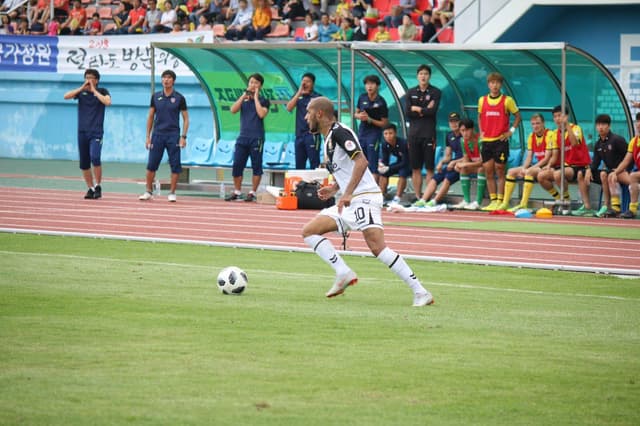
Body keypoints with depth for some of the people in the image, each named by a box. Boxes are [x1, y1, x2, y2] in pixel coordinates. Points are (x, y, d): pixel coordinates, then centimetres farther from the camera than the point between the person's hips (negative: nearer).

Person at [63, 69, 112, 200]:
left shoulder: (102, 91, 2)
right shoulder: (81, 91, 8)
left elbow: (107, 102, -18)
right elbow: (66, 96, -6)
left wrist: (94, 91, -12)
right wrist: (82, 88, -12)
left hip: (96, 132, -4)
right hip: (82, 132, 4)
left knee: (95, 157, -23)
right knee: (84, 163, 4)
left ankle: (98, 186, -10)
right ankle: (90, 189, 16)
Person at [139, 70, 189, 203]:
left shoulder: (179, 98, 0)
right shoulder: (156, 97, 6)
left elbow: (185, 118, 2)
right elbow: (150, 117, 11)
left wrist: (183, 136, -7)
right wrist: (148, 136, 6)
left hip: (173, 135, -2)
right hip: (157, 135, 2)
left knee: (175, 165, -2)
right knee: (151, 165, 1)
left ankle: (172, 193, 6)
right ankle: (148, 192, 10)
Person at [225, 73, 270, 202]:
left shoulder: (263, 101, 4)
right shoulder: (243, 100, 13)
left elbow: (261, 114, -15)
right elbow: (233, 110, -2)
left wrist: (255, 97, -8)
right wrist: (244, 96, -4)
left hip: (256, 138, -4)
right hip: (243, 137, 4)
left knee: (256, 166, -2)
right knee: (237, 165, 1)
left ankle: (252, 193, 2)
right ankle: (237, 192, 9)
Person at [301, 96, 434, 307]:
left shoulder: (339, 132, -10)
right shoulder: (328, 138, 20)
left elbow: (361, 161, -23)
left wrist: (347, 193, -29)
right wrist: (333, 188, 15)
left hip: (364, 198, -10)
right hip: (349, 203, 10)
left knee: (377, 247, -23)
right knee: (309, 231, 4)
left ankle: (420, 293, -23)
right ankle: (344, 274, -2)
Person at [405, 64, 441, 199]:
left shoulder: (435, 92, 2)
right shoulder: (411, 92, 11)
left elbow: (433, 111, -11)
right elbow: (407, 112, -1)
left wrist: (417, 109, -5)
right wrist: (425, 110, -7)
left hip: (429, 134, -3)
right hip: (414, 133, 3)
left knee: (430, 167, -5)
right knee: (415, 168, 4)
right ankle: (417, 196, 8)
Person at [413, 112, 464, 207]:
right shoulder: (449, 136, 14)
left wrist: (454, 162, -20)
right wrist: (441, 162, -3)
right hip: (453, 163, 7)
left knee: (448, 177, -31)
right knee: (435, 178, -13)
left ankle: (435, 201, -35)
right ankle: (423, 200, -25)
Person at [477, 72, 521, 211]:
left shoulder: (507, 100, -3)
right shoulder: (482, 100, 8)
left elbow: (518, 116, 5)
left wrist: (511, 131, -5)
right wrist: (481, 131, 9)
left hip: (501, 140, -4)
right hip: (486, 140, 4)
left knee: (500, 172, -3)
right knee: (488, 172, 4)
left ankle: (500, 201, 0)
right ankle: (493, 201, 9)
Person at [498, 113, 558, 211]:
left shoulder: (549, 135, -14)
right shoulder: (531, 136, 9)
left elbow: (547, 158, -19)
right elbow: (529, 157, 10)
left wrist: (528, 169, -22)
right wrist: (523, 168, -11)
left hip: (547, 166, -9)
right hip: (537, 166, 9)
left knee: (530, 172, -35)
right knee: (511, 172, 1)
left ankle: (523, 204, -39)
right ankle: (505, 204, -4)